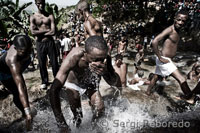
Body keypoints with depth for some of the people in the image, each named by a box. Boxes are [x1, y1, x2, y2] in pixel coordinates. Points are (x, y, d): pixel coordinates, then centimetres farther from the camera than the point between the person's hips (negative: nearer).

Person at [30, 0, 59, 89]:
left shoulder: (50, 16, 2)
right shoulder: (33, 17, 3)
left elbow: (53, 32, -9)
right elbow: (33, 32, -12)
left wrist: (39, 33, -8)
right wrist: (46, 30, -12)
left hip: (50, 42, 0)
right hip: (39, 43, 1)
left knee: (54, 62, 3)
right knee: (42, 64, 8)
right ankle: (44, 81, 24)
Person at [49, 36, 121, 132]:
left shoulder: (105, 59, -35)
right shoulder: (74, 57, -45)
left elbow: (118, 84, -30)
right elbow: (53, 90, -46)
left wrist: (106, 73, -53)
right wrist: (62, 124, -50)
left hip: (91, 84, 2)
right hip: (73, 84, -2)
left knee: (99, 109, -3)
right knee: (77, 114, -5)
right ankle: (78, 127, 31)